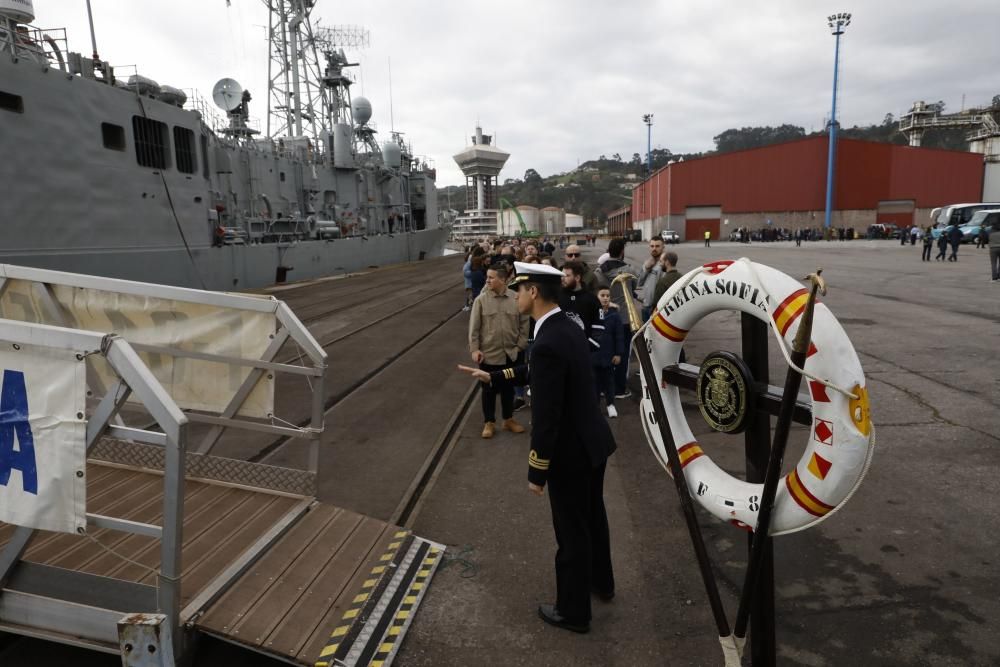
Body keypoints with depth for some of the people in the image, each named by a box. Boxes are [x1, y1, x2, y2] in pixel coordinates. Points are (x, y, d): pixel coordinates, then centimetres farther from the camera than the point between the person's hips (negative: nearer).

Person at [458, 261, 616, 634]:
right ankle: (601, 582, 49)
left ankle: (573, 612, 30)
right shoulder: (567, 327, 0)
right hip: (592, 441, 9)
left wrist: (537, 472, -18)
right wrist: (493, 376, 17)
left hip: (571, 452, -9)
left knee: (572, 533, 10)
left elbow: (545, 417, -27)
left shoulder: (548, 343, -30)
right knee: (592, 517, 27)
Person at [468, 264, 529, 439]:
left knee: (508, 388, 17)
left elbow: (524, 324, 0)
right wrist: (474, 349, -10)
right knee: (489, 389, 11)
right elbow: (474, 327, -6)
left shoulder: (516, 299, -7)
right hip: (489, 354, -1)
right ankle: (489, 422, 27)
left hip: (510, 354, 1)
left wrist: (520, 346, -3)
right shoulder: (481, 300, -9)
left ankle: (508, 419, 35)